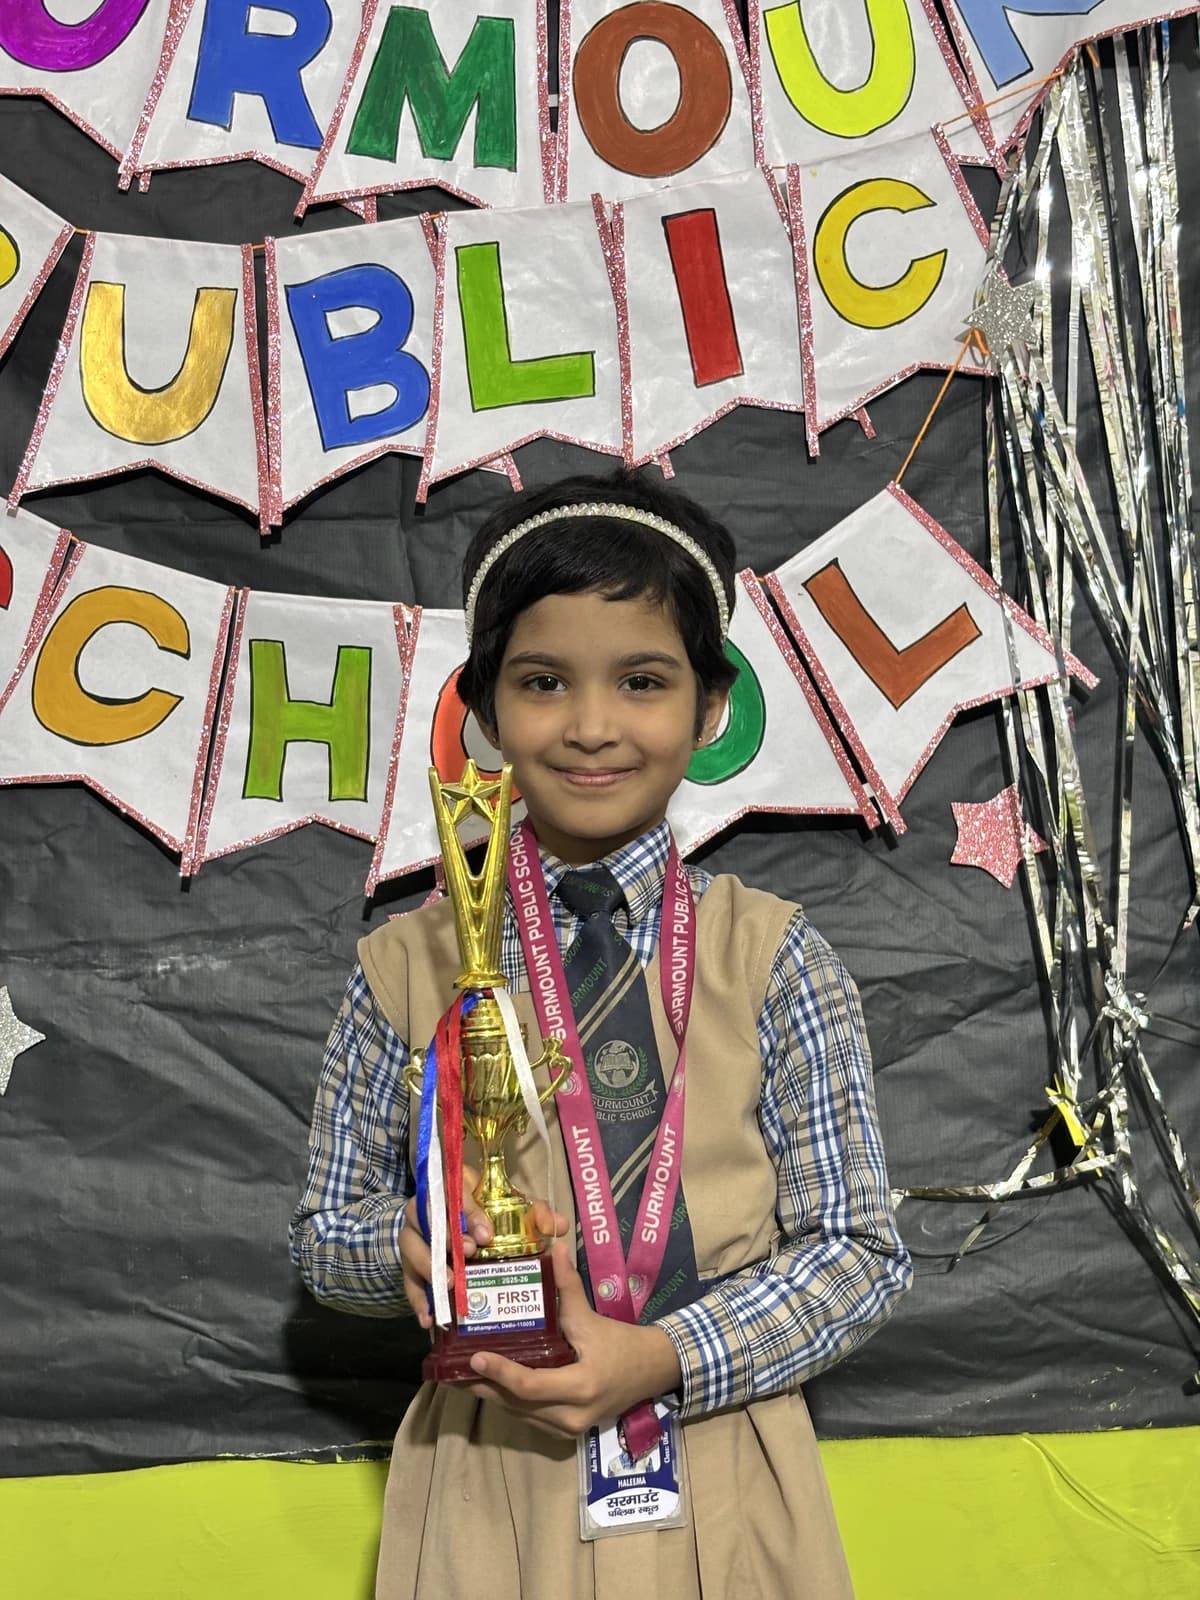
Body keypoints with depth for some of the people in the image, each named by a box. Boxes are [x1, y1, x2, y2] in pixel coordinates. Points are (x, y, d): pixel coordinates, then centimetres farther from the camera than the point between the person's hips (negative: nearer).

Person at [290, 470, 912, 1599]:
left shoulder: (773, 961, -4)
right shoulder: (408, 966, -1)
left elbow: (859, 1250, -4)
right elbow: (323, 1235, 8)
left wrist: (664, 1358, -18)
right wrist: (403, 1246, -15)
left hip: (719, 1492, 0)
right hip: (485, 1489, 1)